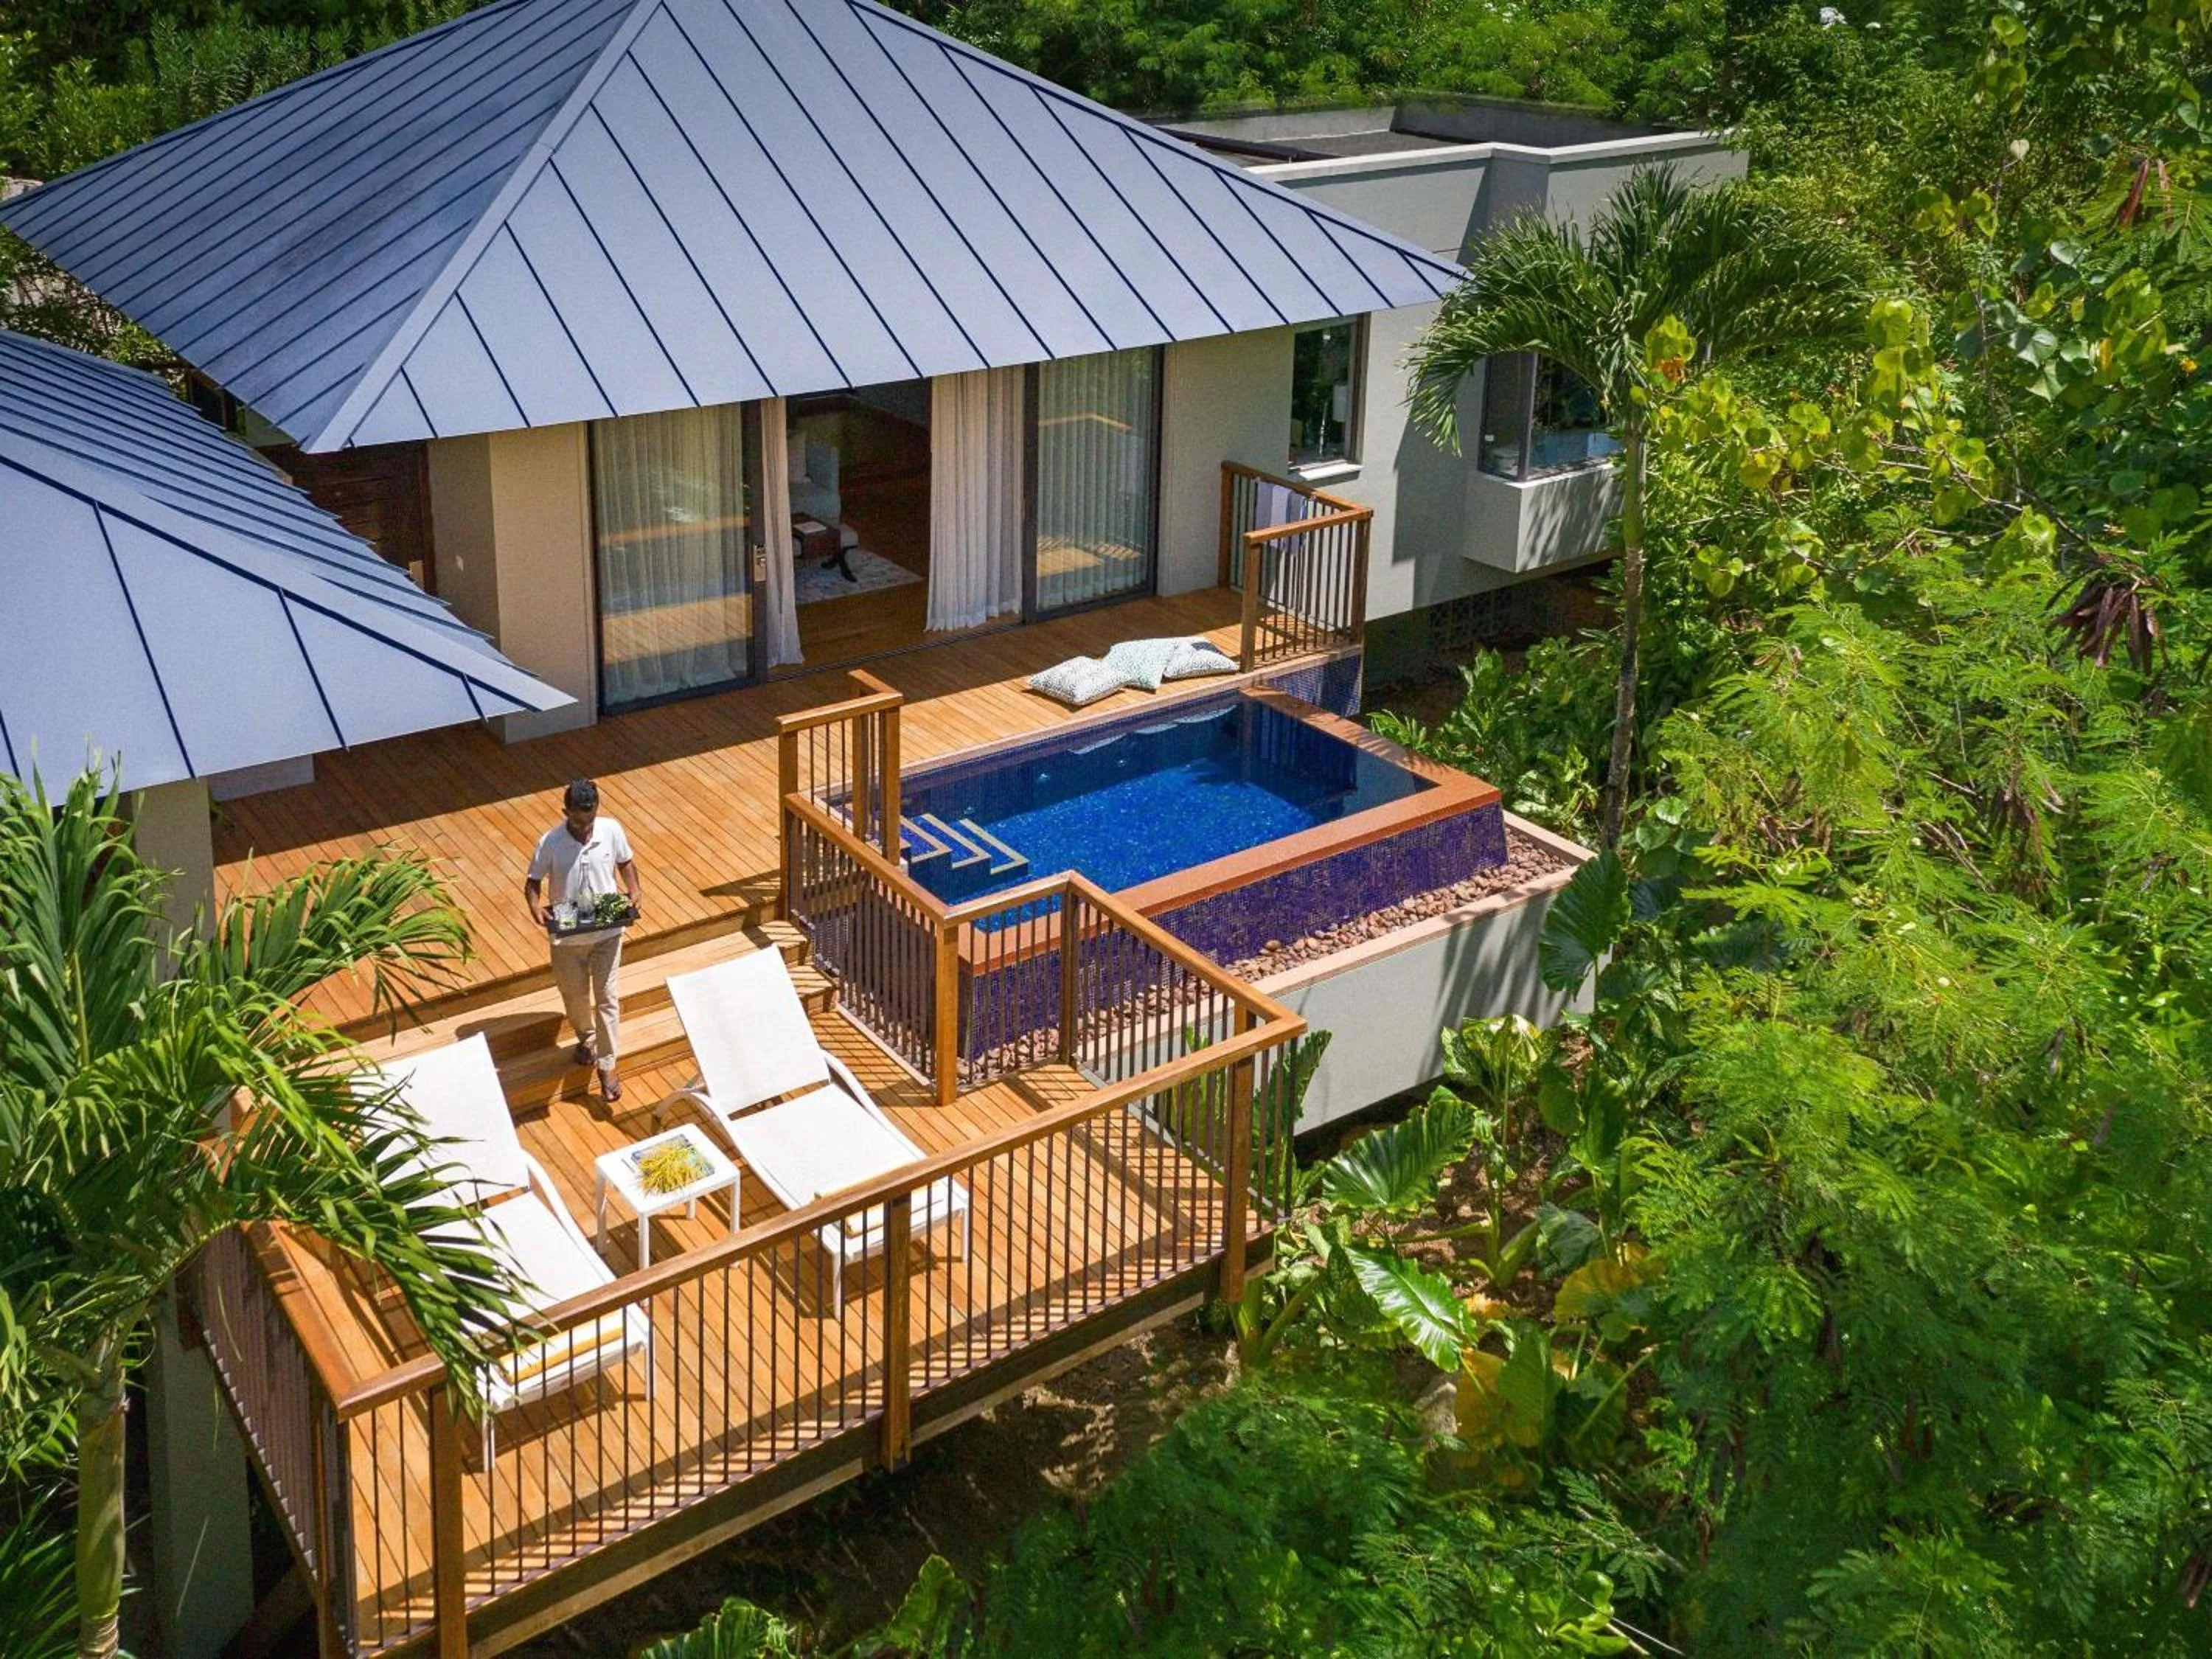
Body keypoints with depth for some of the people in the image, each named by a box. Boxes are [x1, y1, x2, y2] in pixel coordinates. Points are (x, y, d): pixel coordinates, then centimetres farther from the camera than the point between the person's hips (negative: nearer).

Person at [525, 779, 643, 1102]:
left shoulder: (611, 830, -14)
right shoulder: (550, 843, -19)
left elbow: (626, 862, 4)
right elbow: (533, 881, -7)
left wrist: (634, 893, -13)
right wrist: (535, 906, -27)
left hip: (608, 931, 0)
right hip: (567, 935, 0)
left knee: (607, 997, 4)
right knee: (575, 995, 19)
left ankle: (607, 1066, 15)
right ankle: (586, 1038, 49)